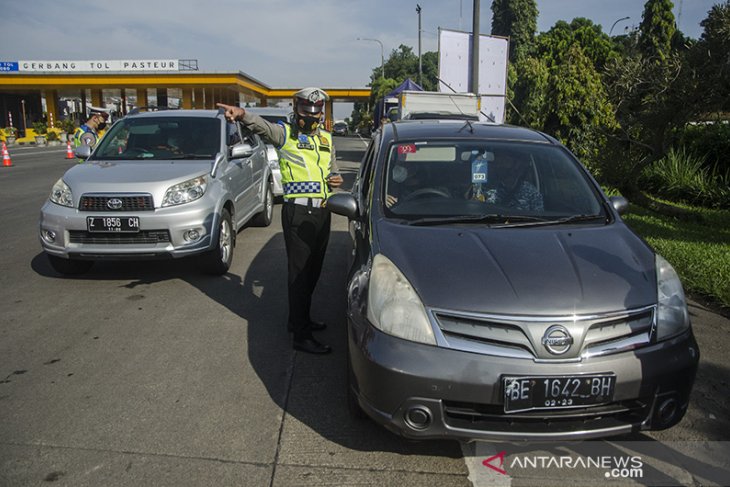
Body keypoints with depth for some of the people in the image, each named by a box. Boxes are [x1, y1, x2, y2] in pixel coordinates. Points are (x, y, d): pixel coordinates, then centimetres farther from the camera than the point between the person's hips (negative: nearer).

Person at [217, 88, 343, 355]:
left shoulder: (326, 138, 18)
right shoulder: (285, 132, -1)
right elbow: (262, 125, -23)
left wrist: (336, 179, 5)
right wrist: (243, 114, -45)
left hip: (322, 211, 7)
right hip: (298, 212, -7)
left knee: (313, 270, 16)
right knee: (299, 272, -5)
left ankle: (301, 319, 33)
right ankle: (301, 335, 1)